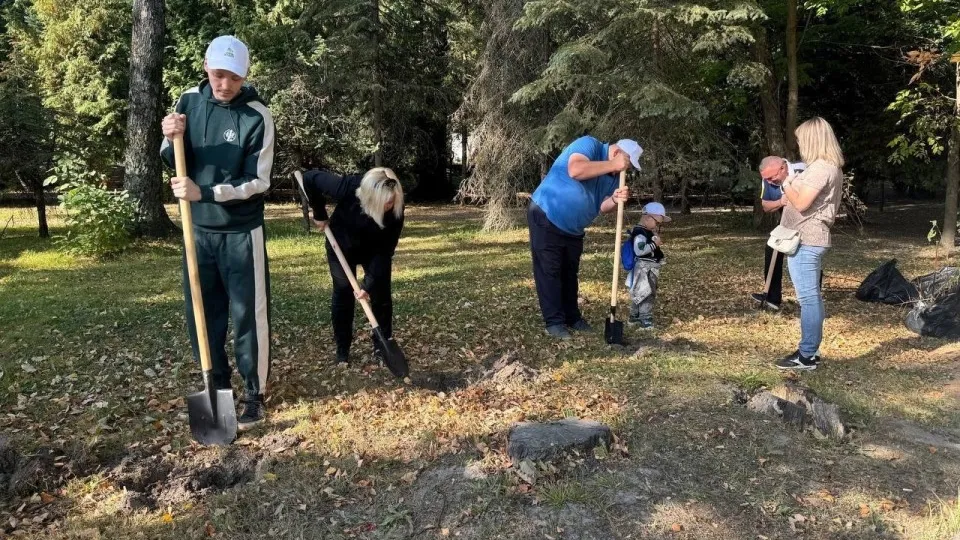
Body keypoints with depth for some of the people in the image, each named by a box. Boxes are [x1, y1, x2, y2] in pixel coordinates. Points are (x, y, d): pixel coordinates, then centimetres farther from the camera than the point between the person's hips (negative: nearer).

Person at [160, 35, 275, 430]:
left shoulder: (257, 117, -13)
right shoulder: (190, 101, 2)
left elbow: (258, 182, -14)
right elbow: (173, 163, 7)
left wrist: (204, 193, -24)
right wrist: (171, 140, -15)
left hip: (240, 232, -4)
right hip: (199, 229, 5)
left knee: (248, 316, 1)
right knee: (201, 316, 11)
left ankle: (254, 394, 15)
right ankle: (218, 388, 27)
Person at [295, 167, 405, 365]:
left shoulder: (395, 210, -33)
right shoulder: (347, 188, -38)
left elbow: (385, 251, -27)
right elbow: (310, 178, -23)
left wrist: (369, 284, -31)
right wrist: (320, 214, -14)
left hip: (375, 249, 1)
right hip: (342, 245, -1)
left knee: (381, 293, -2)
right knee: (343, 293, -1)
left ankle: (382, 345, 14)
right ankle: (342, 350, 11)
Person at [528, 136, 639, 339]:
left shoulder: (613, 175, 6)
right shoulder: (589, 144, -16)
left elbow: (603, 206, -2)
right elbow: (575, 170, -36)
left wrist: (615, 199, -25)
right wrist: (613, 164, -32)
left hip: (573, 228, 9)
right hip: (546, 218, -8)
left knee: (570, 273, 15)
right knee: (549, 271, -5)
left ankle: (572, 317, 26)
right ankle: (554, 322, -1)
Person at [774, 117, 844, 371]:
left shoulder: (820, 168, -17)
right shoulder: (829, 166, 17)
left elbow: (801, 203, -21)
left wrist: (786, 183, -7)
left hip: (805, 240, -11)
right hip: (810, 239, 11)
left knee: (808, 298, -6)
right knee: (812, 296, 14)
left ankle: (806, 356, -1)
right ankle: (811, 349, 22)